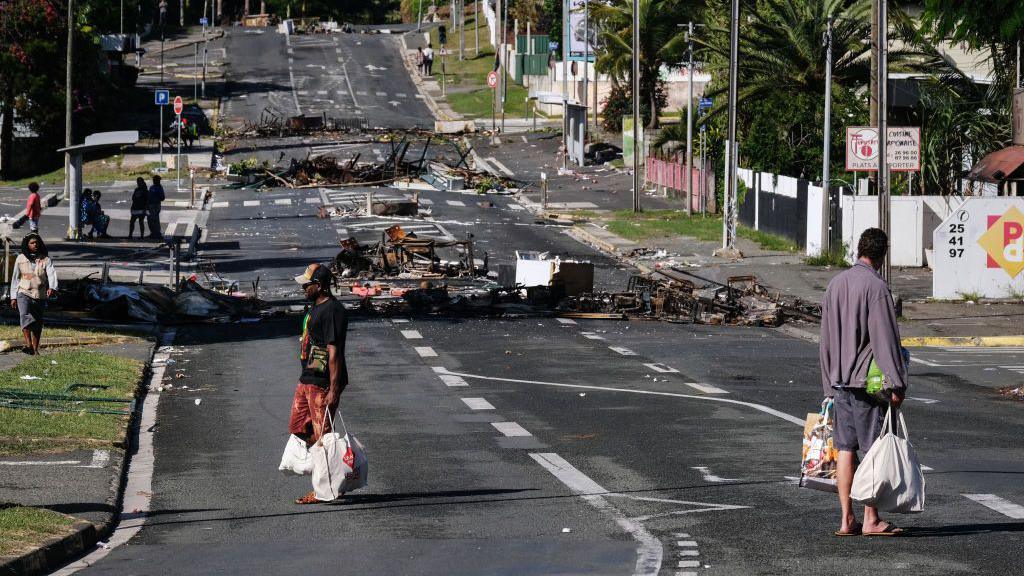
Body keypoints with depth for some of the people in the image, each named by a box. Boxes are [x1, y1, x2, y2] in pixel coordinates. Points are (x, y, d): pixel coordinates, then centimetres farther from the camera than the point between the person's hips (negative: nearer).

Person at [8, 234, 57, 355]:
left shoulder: (45, 259, 4)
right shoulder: (20, 259, 7)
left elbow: (51, 273, -10)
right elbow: (15, 278, 12)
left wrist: (51, 287, -30)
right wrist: (13, 297, 10)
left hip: (40, 295, 1)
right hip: (24, 294, -1)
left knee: (38, 323, 6)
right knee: (25, 316, -25)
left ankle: (35, 349, 16)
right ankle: (28, 345, -36)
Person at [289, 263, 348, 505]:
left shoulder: (332, 311, -19)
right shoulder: (315, 307, 14)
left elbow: (334, 352, -23)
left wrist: (333, 389, -26)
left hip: (322, 384, -11)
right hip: (307, 380, 11)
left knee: (322, 435, -4)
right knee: (297, 427, 13)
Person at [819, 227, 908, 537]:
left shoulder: (836, 283, 10)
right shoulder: (876, 287, -13)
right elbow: (885, 338, -17)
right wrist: (896, 384, -16)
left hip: (840, 380, 7)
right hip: (868, 380, -7)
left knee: (846, 449, 7)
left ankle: (847, 519, 7)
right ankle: (871, 519, 0)